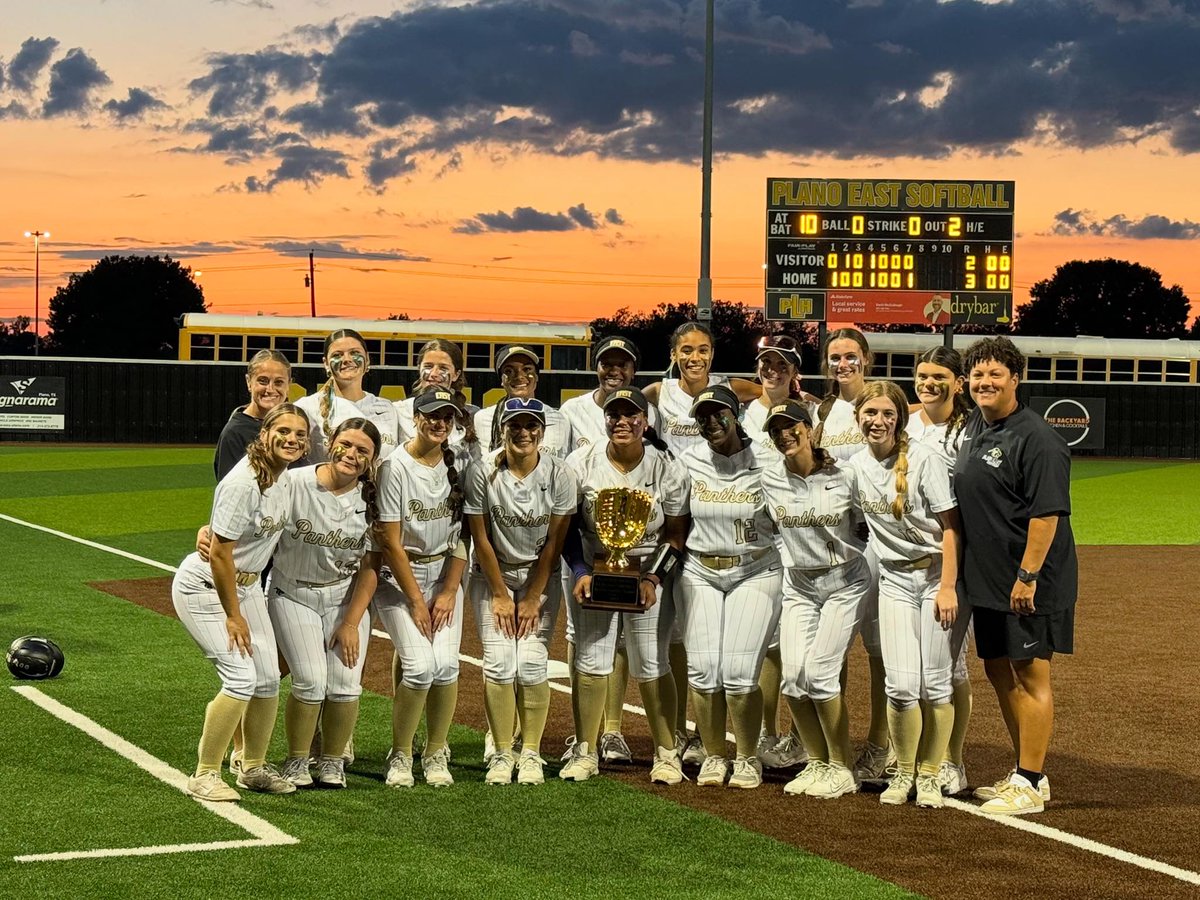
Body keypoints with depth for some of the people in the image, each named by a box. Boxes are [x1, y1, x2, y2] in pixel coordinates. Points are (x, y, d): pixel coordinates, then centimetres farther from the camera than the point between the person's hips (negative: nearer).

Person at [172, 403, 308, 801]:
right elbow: (220, 553, -25)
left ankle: (253, 768, 23)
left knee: (268, 677, 6)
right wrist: (233, 616, -18)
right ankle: (205, 775, -5)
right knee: (241, 676, -16)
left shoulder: (285, 477, -1)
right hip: (204, 586, -8)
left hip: (247, 584, 8)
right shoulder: (243, 483, -27)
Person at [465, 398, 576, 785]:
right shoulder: (483, 474, -14)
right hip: (492, 577, 0)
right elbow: (481, 539, -8)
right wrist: (499, 594, -7)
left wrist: (533, 598, -8)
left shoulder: (559, 475, -12)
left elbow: (554, 543, -8)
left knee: (532, 663, -10)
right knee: (499, 662, -11)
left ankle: (531, 753, 0)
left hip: (541, 578, 0)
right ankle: (502, 754, -2)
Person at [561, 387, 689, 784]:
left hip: (650, 574, -1)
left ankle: (667, 753, 9)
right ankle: (585, 752, 7)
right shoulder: (581, 463, -7)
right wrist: (580, 572, -11)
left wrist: (653, 578, -13)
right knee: (590, 659, -2)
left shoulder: (667, 469, -8)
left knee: (651, 665, -1)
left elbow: (676, 533, -1)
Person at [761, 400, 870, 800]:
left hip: (845, 582, -4)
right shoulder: (770, 477, -2)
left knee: (819, 671, -14)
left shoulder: (843, 475, -12)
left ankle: (843, 768, 0)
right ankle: (816, 763, 11)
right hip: (798, 584, 4)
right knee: (793, 675, -7)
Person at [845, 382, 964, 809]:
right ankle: (903, 773, 11)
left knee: (935, 685, -2)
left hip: (935, 575, -3)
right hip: (893, 580, 3)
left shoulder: (922, 460, -12)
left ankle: (929, 776, 12)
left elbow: (950, 526, -12)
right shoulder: (855, 466, 3)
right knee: (901, 686, -6)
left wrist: (947, 587, -16)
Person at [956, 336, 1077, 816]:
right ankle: (1024, 773, 27)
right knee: (998, 671, 15)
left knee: (1030, 676, -3)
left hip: (1030, 583, -9)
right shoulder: (973, 426, 11)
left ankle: (1030, 785, 2)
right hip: (987, 579, 9)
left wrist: (1028, 575, -23)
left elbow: (1047, 512, -21)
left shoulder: (1035, 438, -16)